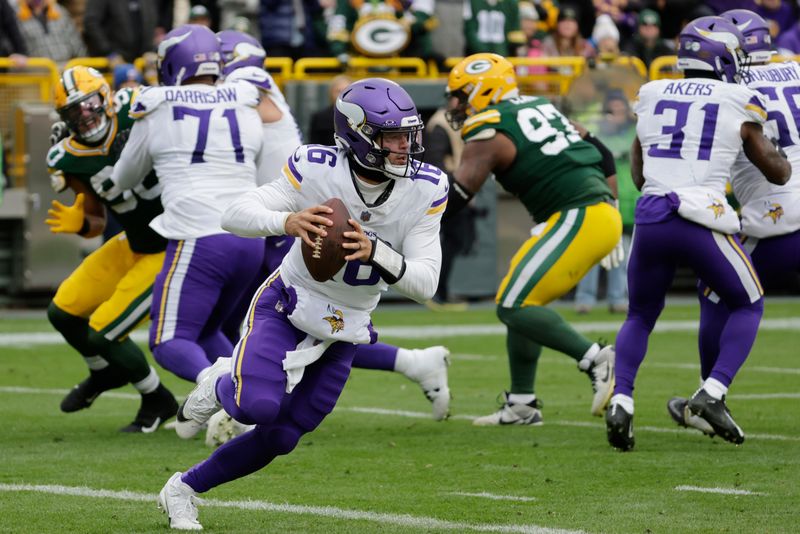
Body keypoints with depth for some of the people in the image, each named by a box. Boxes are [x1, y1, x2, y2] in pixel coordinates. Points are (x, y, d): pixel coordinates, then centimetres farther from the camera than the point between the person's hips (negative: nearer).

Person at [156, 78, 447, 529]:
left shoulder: (425, 190, -15)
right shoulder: (317, 169, -22)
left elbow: (426, 283, -18)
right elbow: (236, 216, -22)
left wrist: (375, 251, -37)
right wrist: (288, 221, -43)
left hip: (346, 328, 4)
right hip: (288, 303, -4)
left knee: (280, 437, 3)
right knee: (258, 405, -28)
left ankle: (183, 490, 24)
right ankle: (222, 386, 9)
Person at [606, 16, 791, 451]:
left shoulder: (651, 96, 15)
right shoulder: (739, 103, 5)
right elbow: (777, 173, 15)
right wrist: (785, 163, 36)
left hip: (649, 219, 3)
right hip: (702, 221, -3)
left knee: (640, 317, 22)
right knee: (747, 306, 19)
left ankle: (621, 400, -1)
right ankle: (713, 393, -1)